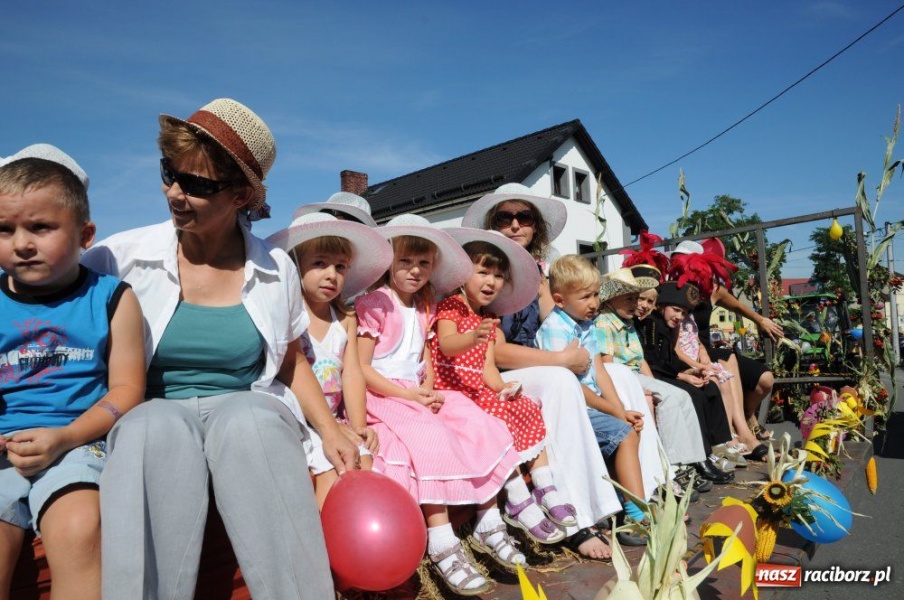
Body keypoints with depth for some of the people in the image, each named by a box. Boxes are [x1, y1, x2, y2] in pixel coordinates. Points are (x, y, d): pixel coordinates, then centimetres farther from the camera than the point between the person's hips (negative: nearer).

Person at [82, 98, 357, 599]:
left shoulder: (276, 270, 3)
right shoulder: (123, 257, -1)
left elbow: (291, 362, 12)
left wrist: (330, 430, 0)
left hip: (251, 412, 1)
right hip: (152, 417, 0)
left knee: (247, 420, -34)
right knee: (157, 426, -34)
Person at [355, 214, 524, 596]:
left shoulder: (423, 309, 15)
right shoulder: (373, 305, -7)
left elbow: (426, 361, 14)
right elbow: (361, 369, -12)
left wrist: (427, 390, -8)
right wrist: (408, 395, -20)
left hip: (418, 395, 7)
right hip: (382, 397, -7)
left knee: (481, 427, -11)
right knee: (431, 439, -32)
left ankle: (489, 522, -4)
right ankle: (441, 545, -26)